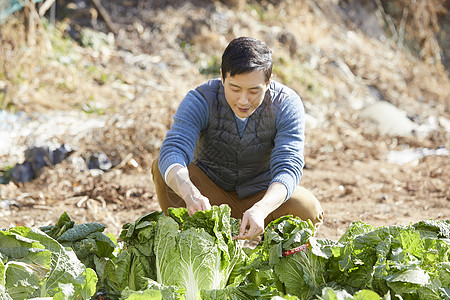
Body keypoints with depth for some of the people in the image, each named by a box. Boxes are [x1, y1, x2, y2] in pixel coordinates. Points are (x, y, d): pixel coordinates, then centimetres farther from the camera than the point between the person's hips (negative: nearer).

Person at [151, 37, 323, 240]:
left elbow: (288, 168, -31)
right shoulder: (199, 100, -22)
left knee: (308, 210, -30)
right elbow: (173, 152, -37)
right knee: (162, 168, -27)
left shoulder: (287, 105, -20)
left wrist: (261, 209, -52)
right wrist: (191, 194, -59)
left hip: (263, 196, 0)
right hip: (210, 196, 0)